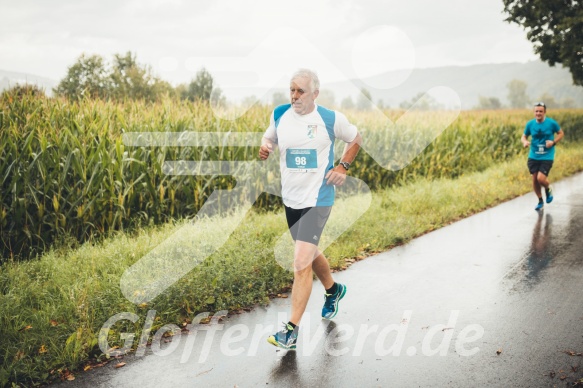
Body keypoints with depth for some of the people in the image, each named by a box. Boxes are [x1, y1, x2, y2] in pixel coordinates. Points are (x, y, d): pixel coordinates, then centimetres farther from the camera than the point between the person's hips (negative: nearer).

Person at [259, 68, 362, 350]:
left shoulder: (331, 119, -9)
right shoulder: (279, 114, 0)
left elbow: (356, 139, 8)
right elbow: (269, 137, 16)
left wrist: (342, 167, -4)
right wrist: (265, 147, -8)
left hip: (317, 199, -5)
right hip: (290, 199, 5)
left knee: (301, 263, -14)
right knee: (310, 254, 22)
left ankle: (292, 330, -6)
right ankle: (333, 290, 51)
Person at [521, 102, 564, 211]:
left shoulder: (551, 123, -6)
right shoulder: (530, 124, 0)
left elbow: (561, 133, 6)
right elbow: (524, 136, 11)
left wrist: (553, 142, -11)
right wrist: (525, 142, -12)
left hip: (547, 156, -3)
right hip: (533, 156, 3)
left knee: (541, 178, -16)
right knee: (534, 179, 5)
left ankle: (548, 189, 21)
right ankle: (540, 201, 27)